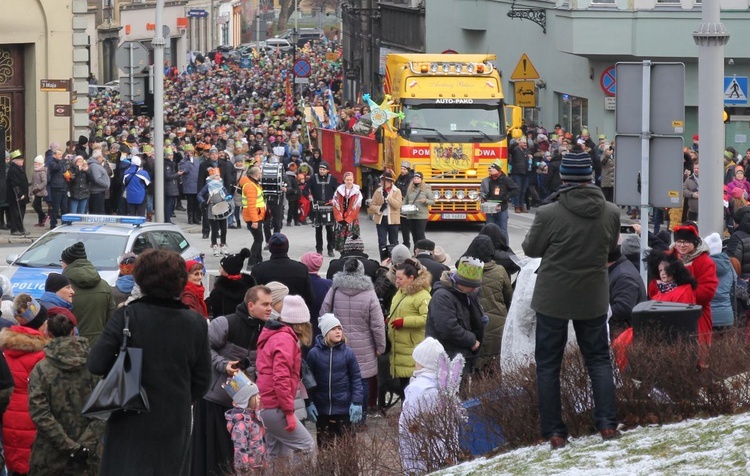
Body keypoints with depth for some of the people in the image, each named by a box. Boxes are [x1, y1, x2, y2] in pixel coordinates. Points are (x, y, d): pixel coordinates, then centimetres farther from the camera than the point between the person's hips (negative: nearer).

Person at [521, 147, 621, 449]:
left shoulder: (549, 214, -19)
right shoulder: (611, 213, -8)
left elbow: (530, 249, -4)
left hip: (552, 299, -3)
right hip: (593, 299, 3)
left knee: (548, 365, 7)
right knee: (598, 359, 17)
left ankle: (554, 432, 7)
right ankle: (607, 424, 10)